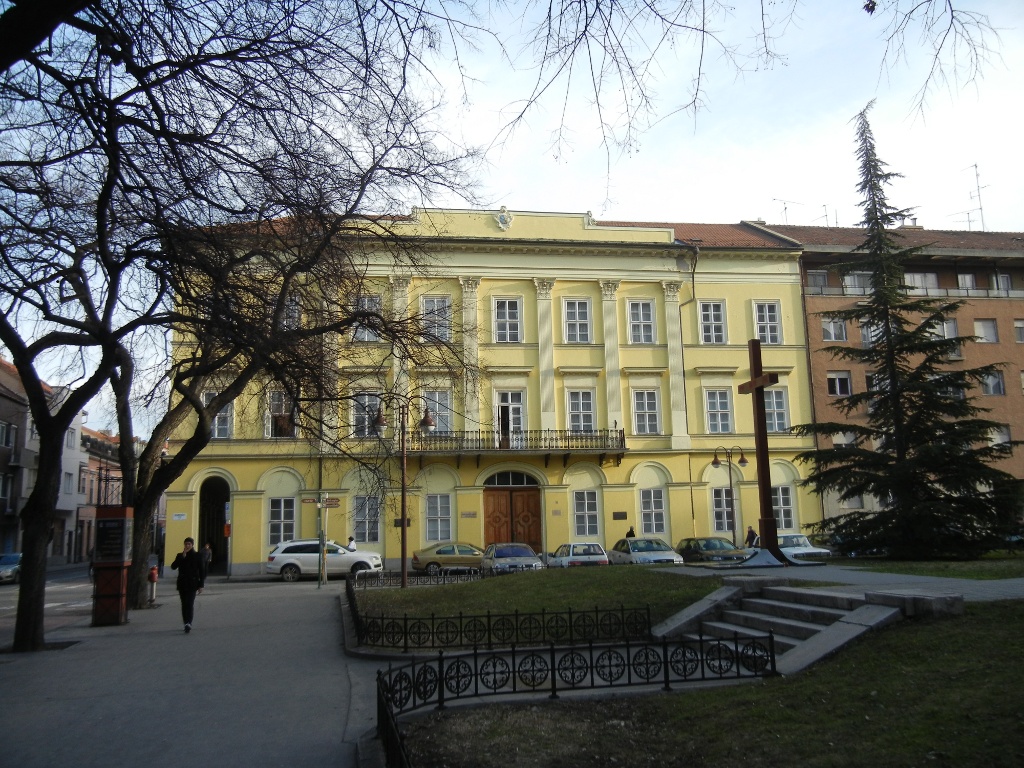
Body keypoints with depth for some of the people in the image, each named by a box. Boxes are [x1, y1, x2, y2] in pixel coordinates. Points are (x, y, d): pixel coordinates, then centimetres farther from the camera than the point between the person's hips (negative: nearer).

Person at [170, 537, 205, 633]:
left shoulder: (197, 556, 1)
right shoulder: (180, 555, 9)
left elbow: (201, 571, 2)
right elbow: (173, 567, -6)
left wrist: (201, 585, -4)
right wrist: (182, 557, -14)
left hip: (192, 584, -4)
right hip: (182, 584, 4)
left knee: (190, 604, -16)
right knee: (184, 604, 8)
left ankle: (188, 624, -27)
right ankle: (187, 624, 16)